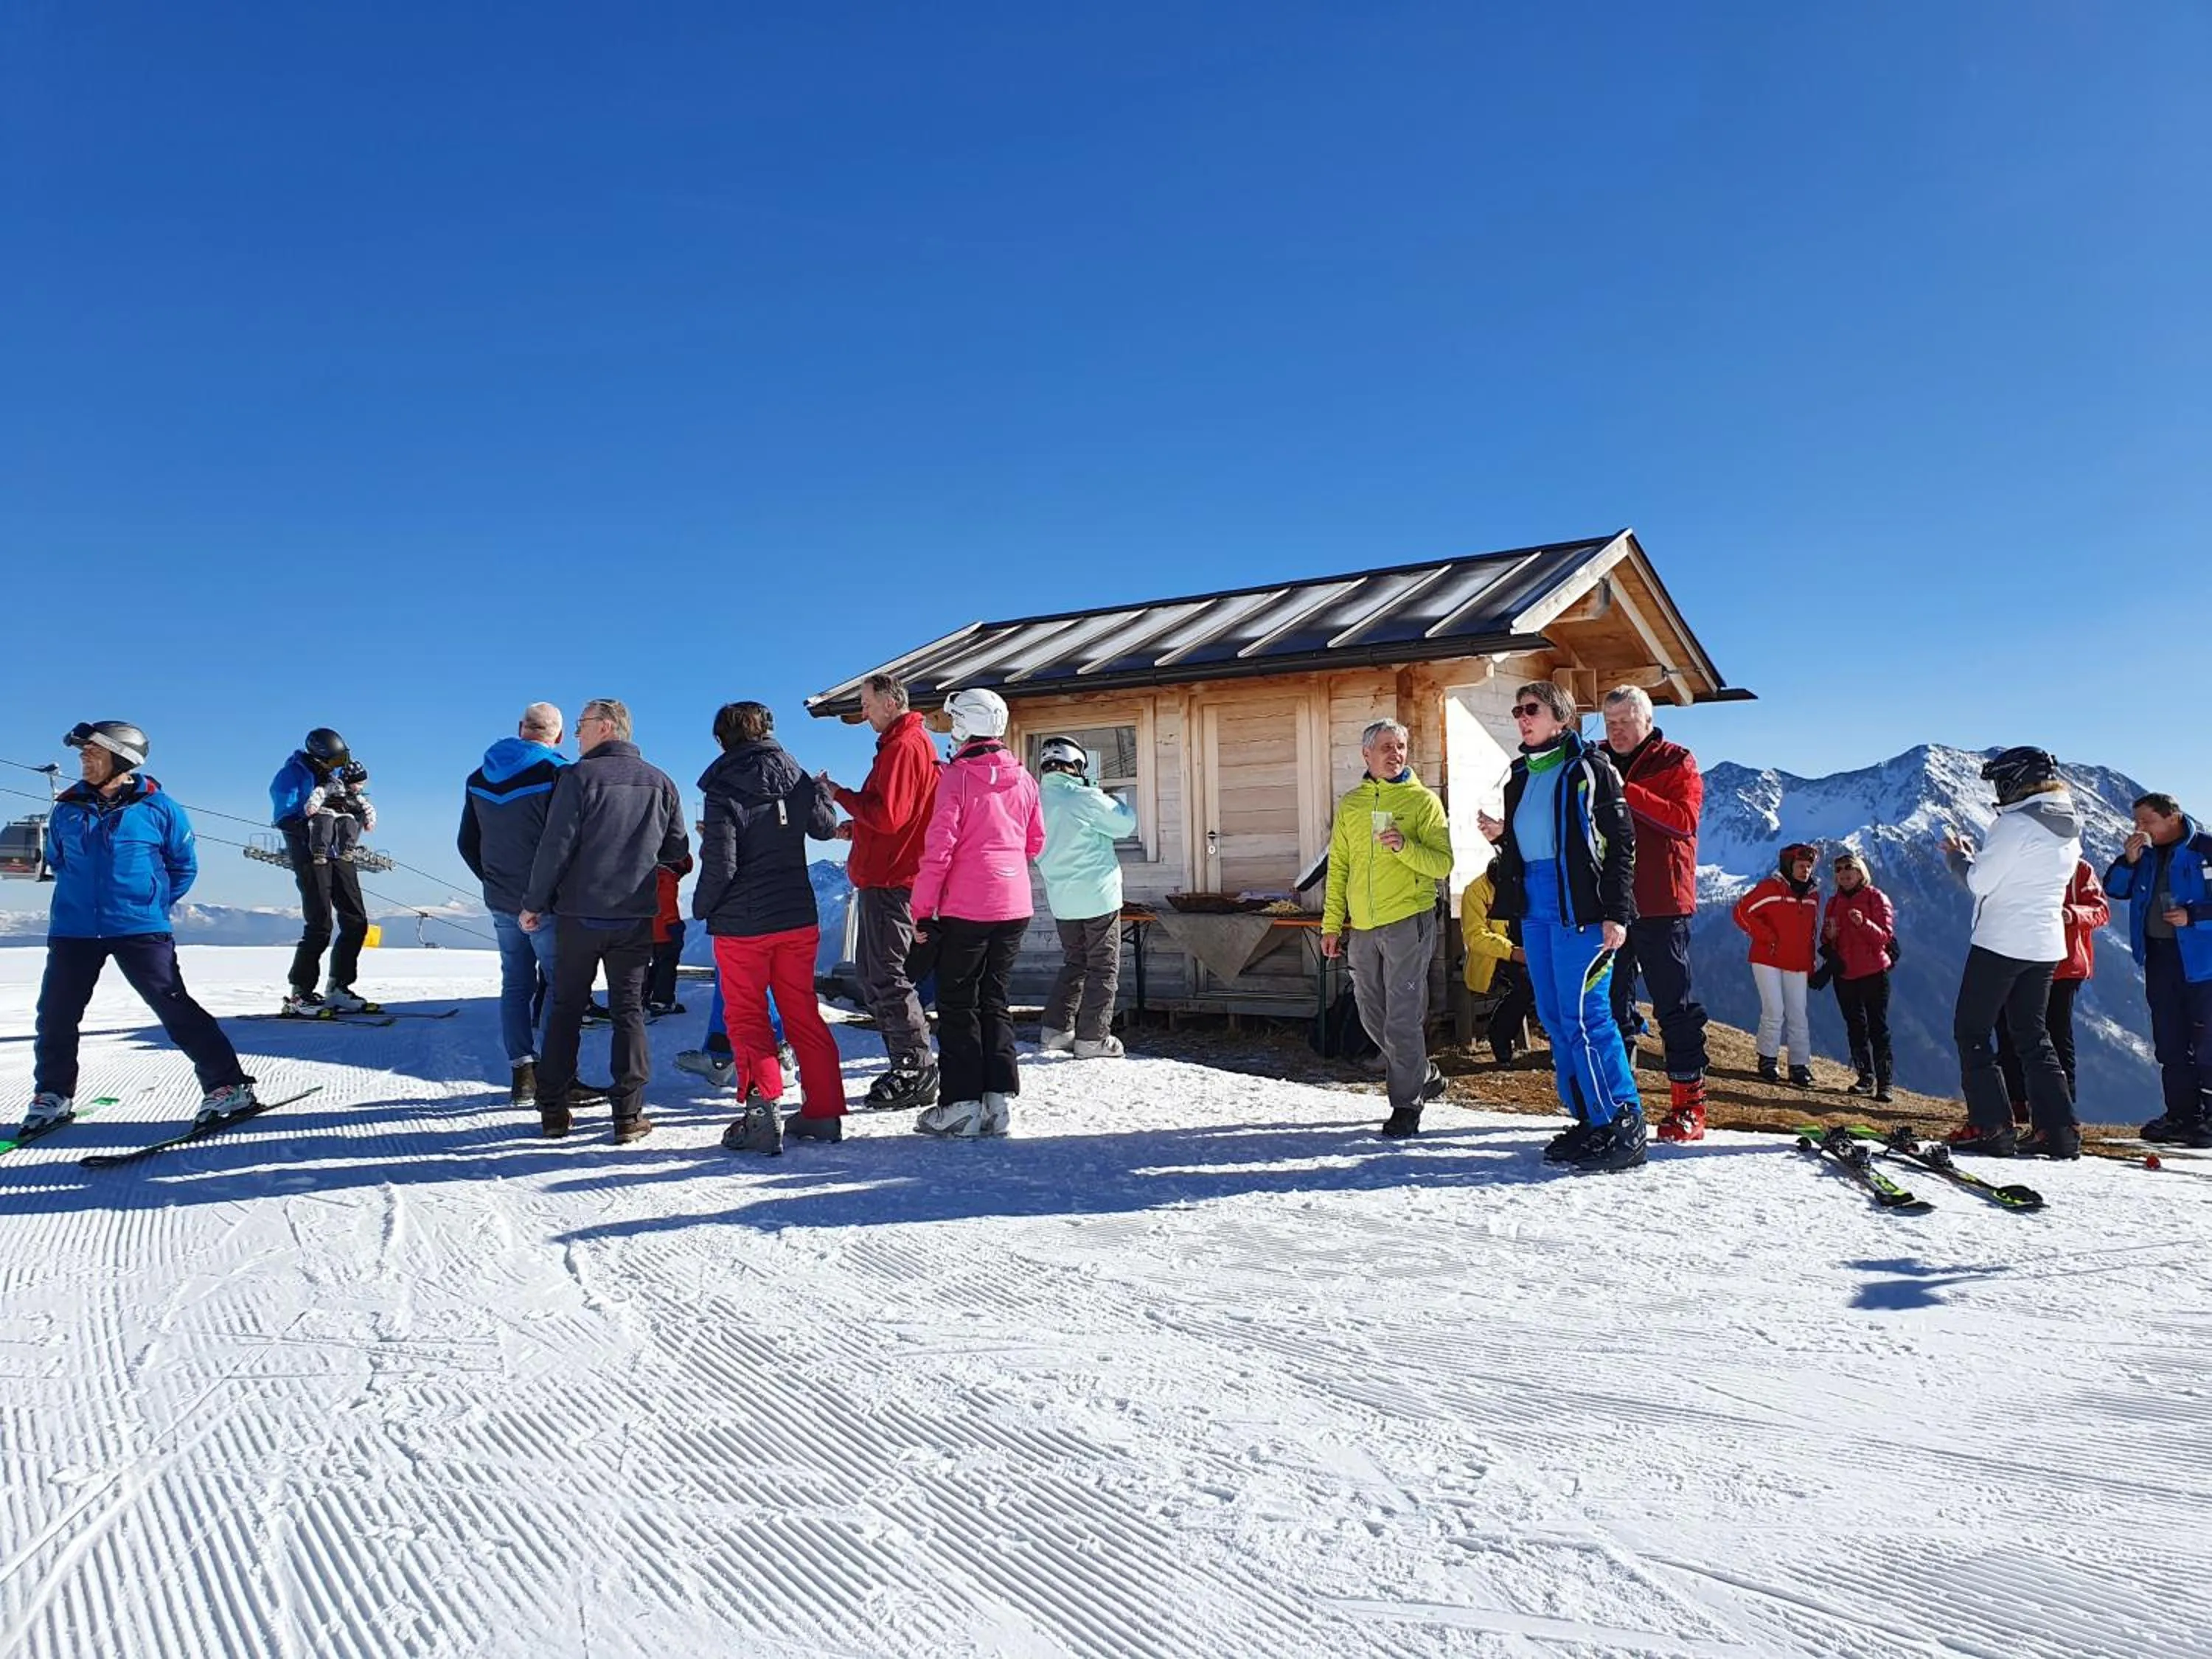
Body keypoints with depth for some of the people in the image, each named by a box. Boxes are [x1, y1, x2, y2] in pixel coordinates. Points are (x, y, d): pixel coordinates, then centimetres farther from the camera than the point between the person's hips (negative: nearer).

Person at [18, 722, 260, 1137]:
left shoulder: (158, 808, -4)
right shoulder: (68, 808, 6)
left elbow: (184, 865, 6)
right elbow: (55, 859, 23)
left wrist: (153, 902, 1)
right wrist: (80, 896, 14)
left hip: (140, 930, -4)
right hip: (73, 931, 4)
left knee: (176, 1008, -9)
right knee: (56, 1016, 9)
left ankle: (228, 1086, -5)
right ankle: (52, 1095, 29)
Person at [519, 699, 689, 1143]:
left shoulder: (579, 776, -8)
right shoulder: (660, 783, 6)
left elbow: (556, 846, -12)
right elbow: (677, 851, 10)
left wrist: (534, 903, -3)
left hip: (578, 915, -2)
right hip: (635, 917, 2)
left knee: (566, 1007, 9)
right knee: (629, 1010, 6)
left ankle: (553, 1110, 12)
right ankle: (629, 1114, 2)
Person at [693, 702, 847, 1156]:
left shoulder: (723, 791, -13)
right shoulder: (795, 778, 1)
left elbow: (720, 863, -18)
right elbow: (826, 828, 16)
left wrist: (702, 906, -1)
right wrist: (822, 794, 34)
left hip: (742, 924, -4)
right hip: (798, 918, 5)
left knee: (747, 1017, 6)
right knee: (804, 1014, 13)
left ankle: (762, 1110, -6)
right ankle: (824, 1110, 16)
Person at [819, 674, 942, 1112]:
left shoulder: (903, 746, -14)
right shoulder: (912, 741, 19)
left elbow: (887, 816, -22)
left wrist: (841, 795, -10)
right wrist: (858, 828, 13)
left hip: (890, 882, -11)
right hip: (885, 877, 11)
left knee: (887, 976, -8)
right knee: (871, 973, 14)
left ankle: (916, 1073, -3)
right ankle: (905, 1067, 19)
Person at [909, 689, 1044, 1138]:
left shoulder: (957, 776, -10)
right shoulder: (1022, 778, 7)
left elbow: (939, 849, -13)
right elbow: (1035, 843, 15)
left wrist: (922, 911, -7)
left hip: (966, 909, -5)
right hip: (1014, 907, 6)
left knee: (958, 1004, 4)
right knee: (995, 1001, 14)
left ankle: (961, 1103, 4)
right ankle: (999, 1100, 11)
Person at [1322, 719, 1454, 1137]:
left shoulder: (1423, 800, 0)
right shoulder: (1350, 804, 12)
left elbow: (1444, 865, -6)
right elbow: (1338, 867, 13)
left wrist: (1404, 846, -23)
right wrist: (1332, 923, 8)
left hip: (1408, 921, -5)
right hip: (1362, 927, 5)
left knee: (1403, 1019, -6)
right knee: (1373, 1016, 13)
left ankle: (1407, 1105, 5)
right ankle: (1424, 1076, 32)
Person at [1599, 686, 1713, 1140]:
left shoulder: (1676, 763, 1)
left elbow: (1684, 820, -15)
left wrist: (1625, 792, -20)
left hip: (1660, 904, -5)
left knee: (1673, 1004, 0)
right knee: (1611, 1002, 10)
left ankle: (1689, 1103, 8)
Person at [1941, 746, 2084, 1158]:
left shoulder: (2016, 823, -15)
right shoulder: (2069, 830, 12)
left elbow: (1980, 883, -14)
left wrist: (1959, 855, 4)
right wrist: (1976, 856, 14)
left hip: (2000, 943, -8)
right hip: (2046, 948, 8)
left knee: (1971, 1032, 1)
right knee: (2033, 1036, 16)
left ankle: (1991, 1127, -4)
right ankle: (2060, 1129, 10)